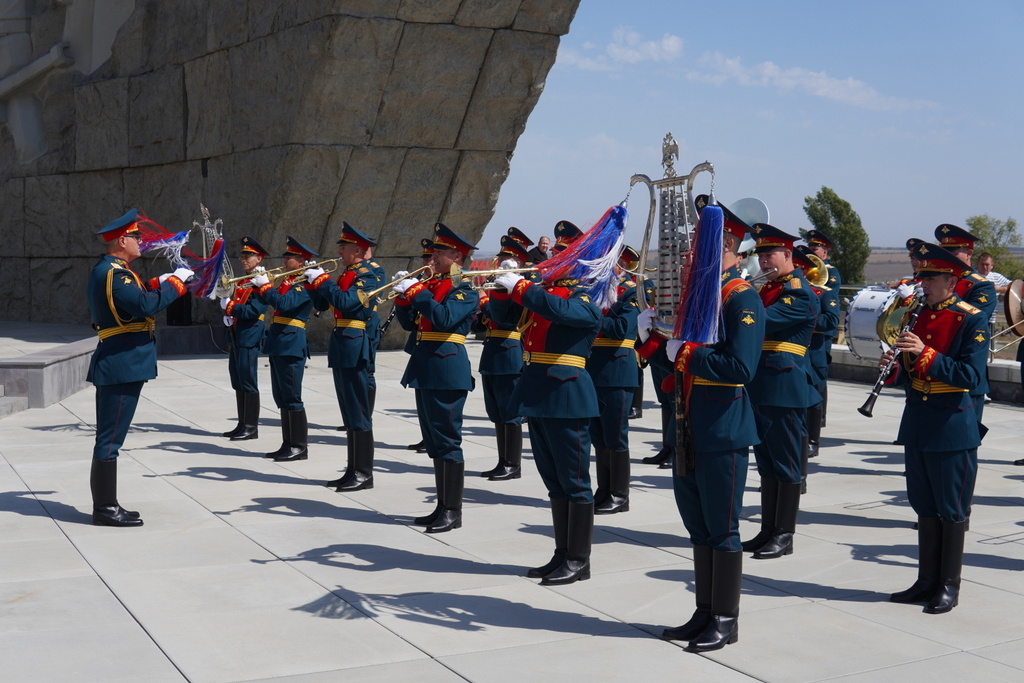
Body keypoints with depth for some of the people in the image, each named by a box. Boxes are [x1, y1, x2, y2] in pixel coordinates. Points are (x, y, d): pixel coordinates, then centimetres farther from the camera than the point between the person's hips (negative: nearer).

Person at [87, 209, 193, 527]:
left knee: (109, 437, 13)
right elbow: (146, 305, -27)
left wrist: (159, 283, 13)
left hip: (113, 364, 11)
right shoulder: (114, 273, -17)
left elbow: (134, 296, 23)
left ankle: (104, 505, 20)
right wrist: (176, 281, -16)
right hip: (123, 365, -11)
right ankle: (105, 508, 0)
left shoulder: (106, 270, 16)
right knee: (111, 438, -5)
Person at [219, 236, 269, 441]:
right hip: (236, 336, 9)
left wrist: (229, 306, -16)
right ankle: (243, 425, 18)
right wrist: (228, 317, 3)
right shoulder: (242, 282, 18)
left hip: (249, 337, -9)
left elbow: (254, 310, -19)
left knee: (248, 382, -6)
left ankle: (251, 427, -2)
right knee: (238, 382, 11)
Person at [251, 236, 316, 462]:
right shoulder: (287, 281, 17)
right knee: (282, 399, 12)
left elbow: (284, 303, -24)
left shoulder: (305, 284, -11)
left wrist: (265, 285, -15)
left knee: (292, 398, -6)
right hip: (278, 345, 9)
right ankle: (288, 444, 18)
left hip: (291, 346, -9)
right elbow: (269, 300, 20)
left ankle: (300, 446, 0)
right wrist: (259, 284, 6)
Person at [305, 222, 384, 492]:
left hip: (355, 348, -9)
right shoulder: (346, 273, 17)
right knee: (349, 413, 12)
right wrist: (312, 282, 6)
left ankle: (364, 474, -1)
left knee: (359, 413, -5)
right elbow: (322, 304, 19)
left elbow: (345, 302, -24)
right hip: (341, 347, 9)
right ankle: (352, 470, 18)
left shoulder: (368, 275, -10)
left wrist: (321, 280, -17)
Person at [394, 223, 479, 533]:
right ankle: (442, 506, 20)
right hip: (425, 368, 9)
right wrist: (404, 295, 1)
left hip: (447, 370, -9)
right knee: (434, 442, 12)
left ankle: (453, 511, 0)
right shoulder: (432, 285, 16)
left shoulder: (465, 290, -7)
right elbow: (409, 322, 16)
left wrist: (416, 291, -21)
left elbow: (445, 318, -24)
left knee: (447, 441, -6)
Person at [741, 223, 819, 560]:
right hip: (761, 388, 9)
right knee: (766, 463, 13)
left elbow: (761, 321, -24)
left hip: (786, 388, -9)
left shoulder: (800, 294, -12)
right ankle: (768, 531, 21)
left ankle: (784, 536, 6)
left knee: (786, 464, -1)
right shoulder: (767, 289, 17)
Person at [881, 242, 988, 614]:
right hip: (916, 423, 6)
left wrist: (925, 353, -26)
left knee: (951, 510, 2)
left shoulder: (972, 319, -10)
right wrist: (894, 367, -8)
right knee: (925, 507, 13)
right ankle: (927, 580, 22)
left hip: (952, 427, -6)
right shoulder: (918, 314, 10)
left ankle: (949, 586, 12)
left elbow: (970, 377, -19)